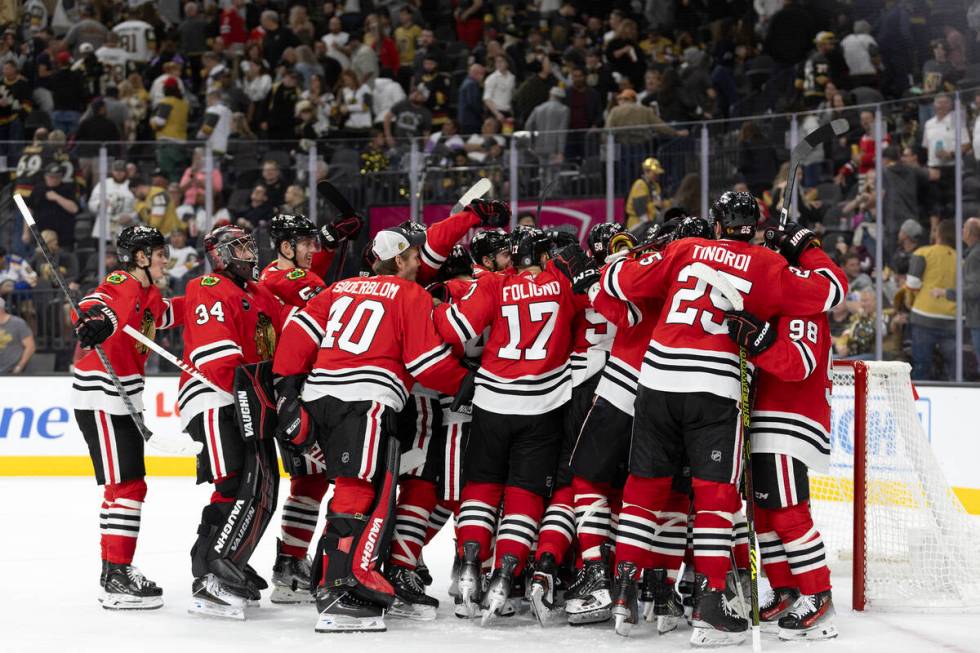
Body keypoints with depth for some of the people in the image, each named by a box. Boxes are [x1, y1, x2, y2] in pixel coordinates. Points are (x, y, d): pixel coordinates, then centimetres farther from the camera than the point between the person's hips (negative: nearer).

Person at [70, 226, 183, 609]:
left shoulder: (149, 296, 15)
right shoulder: (121, 286, -14)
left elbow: (165, 314, 37)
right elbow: (96, 306, -35)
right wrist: (93, 322, -57)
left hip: (123, 401, 10)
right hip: (100, 400, -10)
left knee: (129, 486, 16)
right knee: (126, 486, -12)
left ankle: (115, 573, 26)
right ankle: (116, 581, -12)